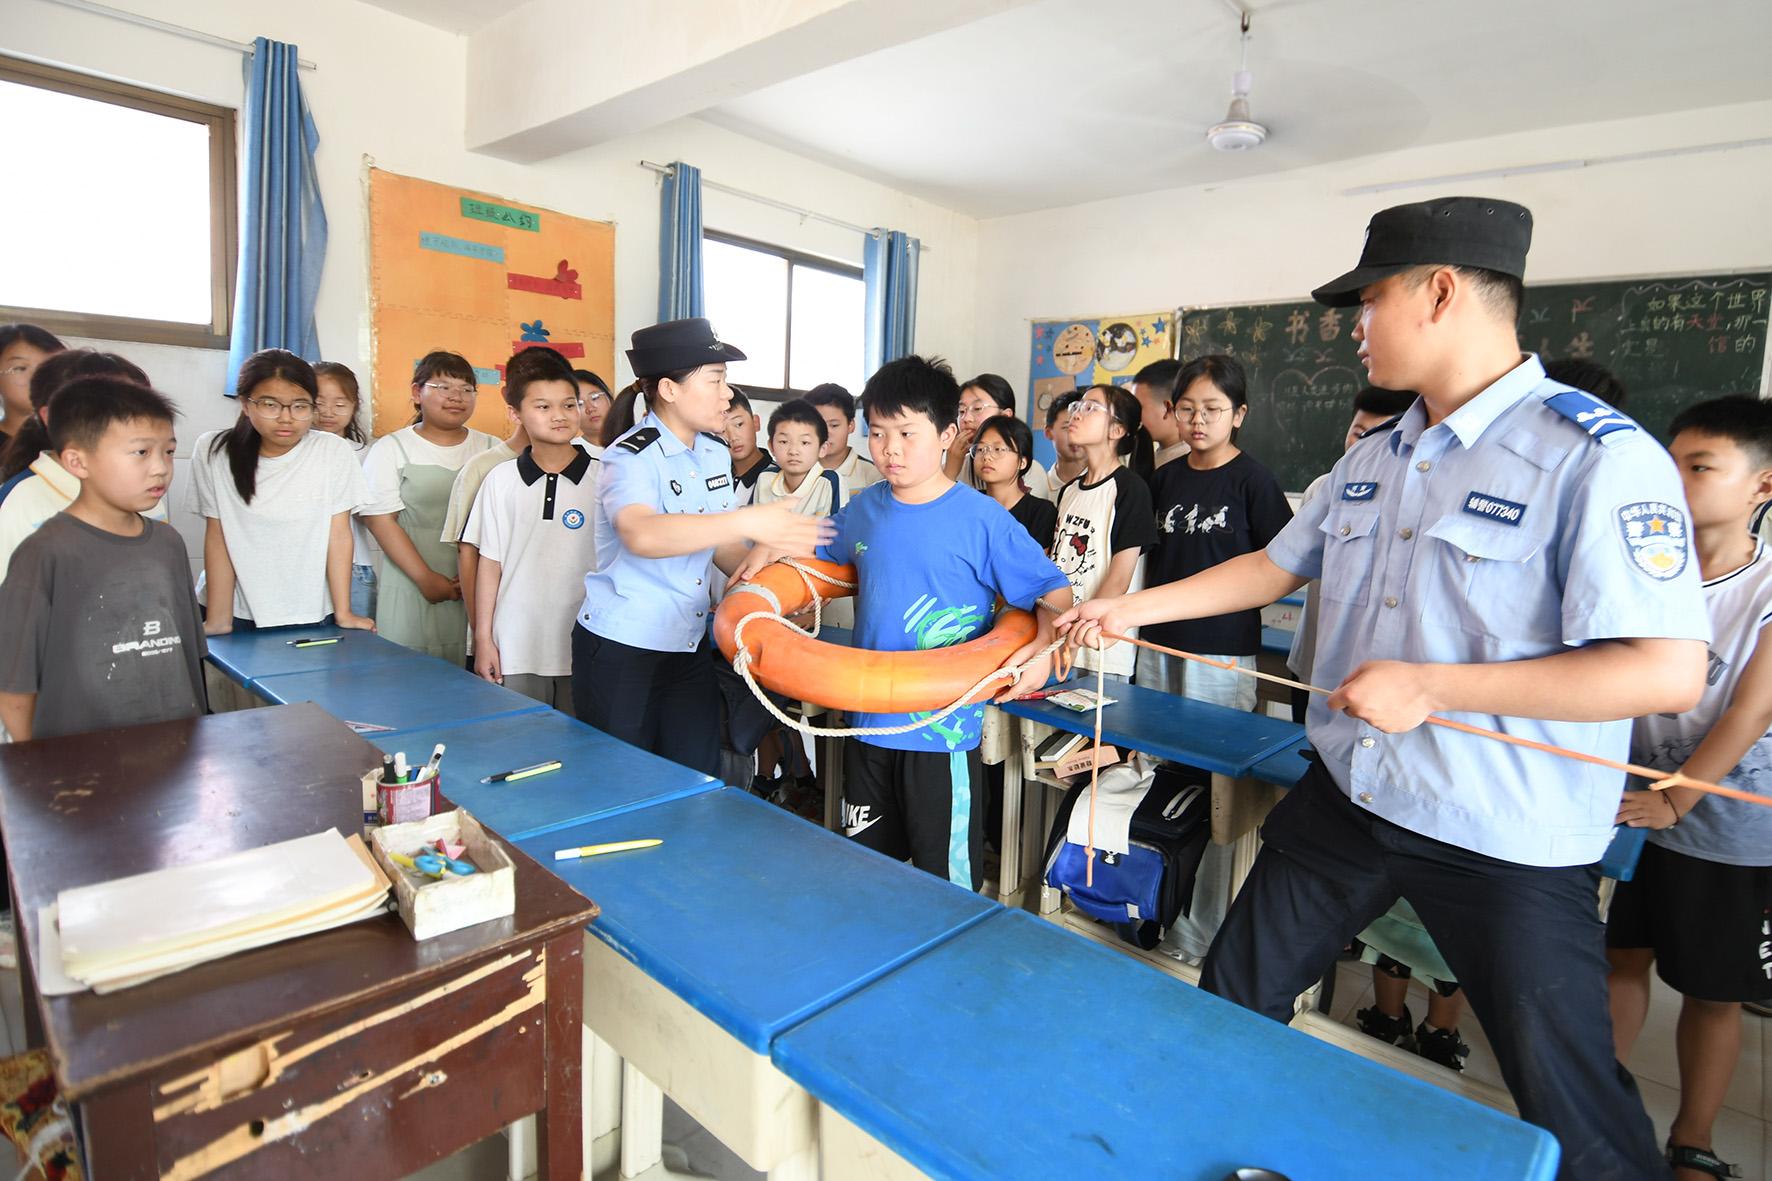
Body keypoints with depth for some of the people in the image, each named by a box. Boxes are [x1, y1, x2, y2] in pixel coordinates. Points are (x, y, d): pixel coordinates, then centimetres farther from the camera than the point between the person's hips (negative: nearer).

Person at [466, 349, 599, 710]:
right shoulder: (501, 480, 2)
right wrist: (483, 639, 5)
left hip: (584, 649, -1)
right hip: (515, 652, 1)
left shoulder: (601, 478, -2)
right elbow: (489, 563, 6)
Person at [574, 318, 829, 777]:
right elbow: (642, 534, -40)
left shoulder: (716, 453, 5)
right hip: (619, 650, -6)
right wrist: (750, 522, -48)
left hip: (690, 647, 6)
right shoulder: (631, 458, -18)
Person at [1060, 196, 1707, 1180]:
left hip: (1509, 842, -6)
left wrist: (1430, 688, -25)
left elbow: (1669, 672, -23)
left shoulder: (1599, 458, -18)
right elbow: (1279, 565, 15)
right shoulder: (1373, 459, 6)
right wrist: (1129, 609, 11)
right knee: (1234, 998, 19)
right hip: (1349, 799, 7)